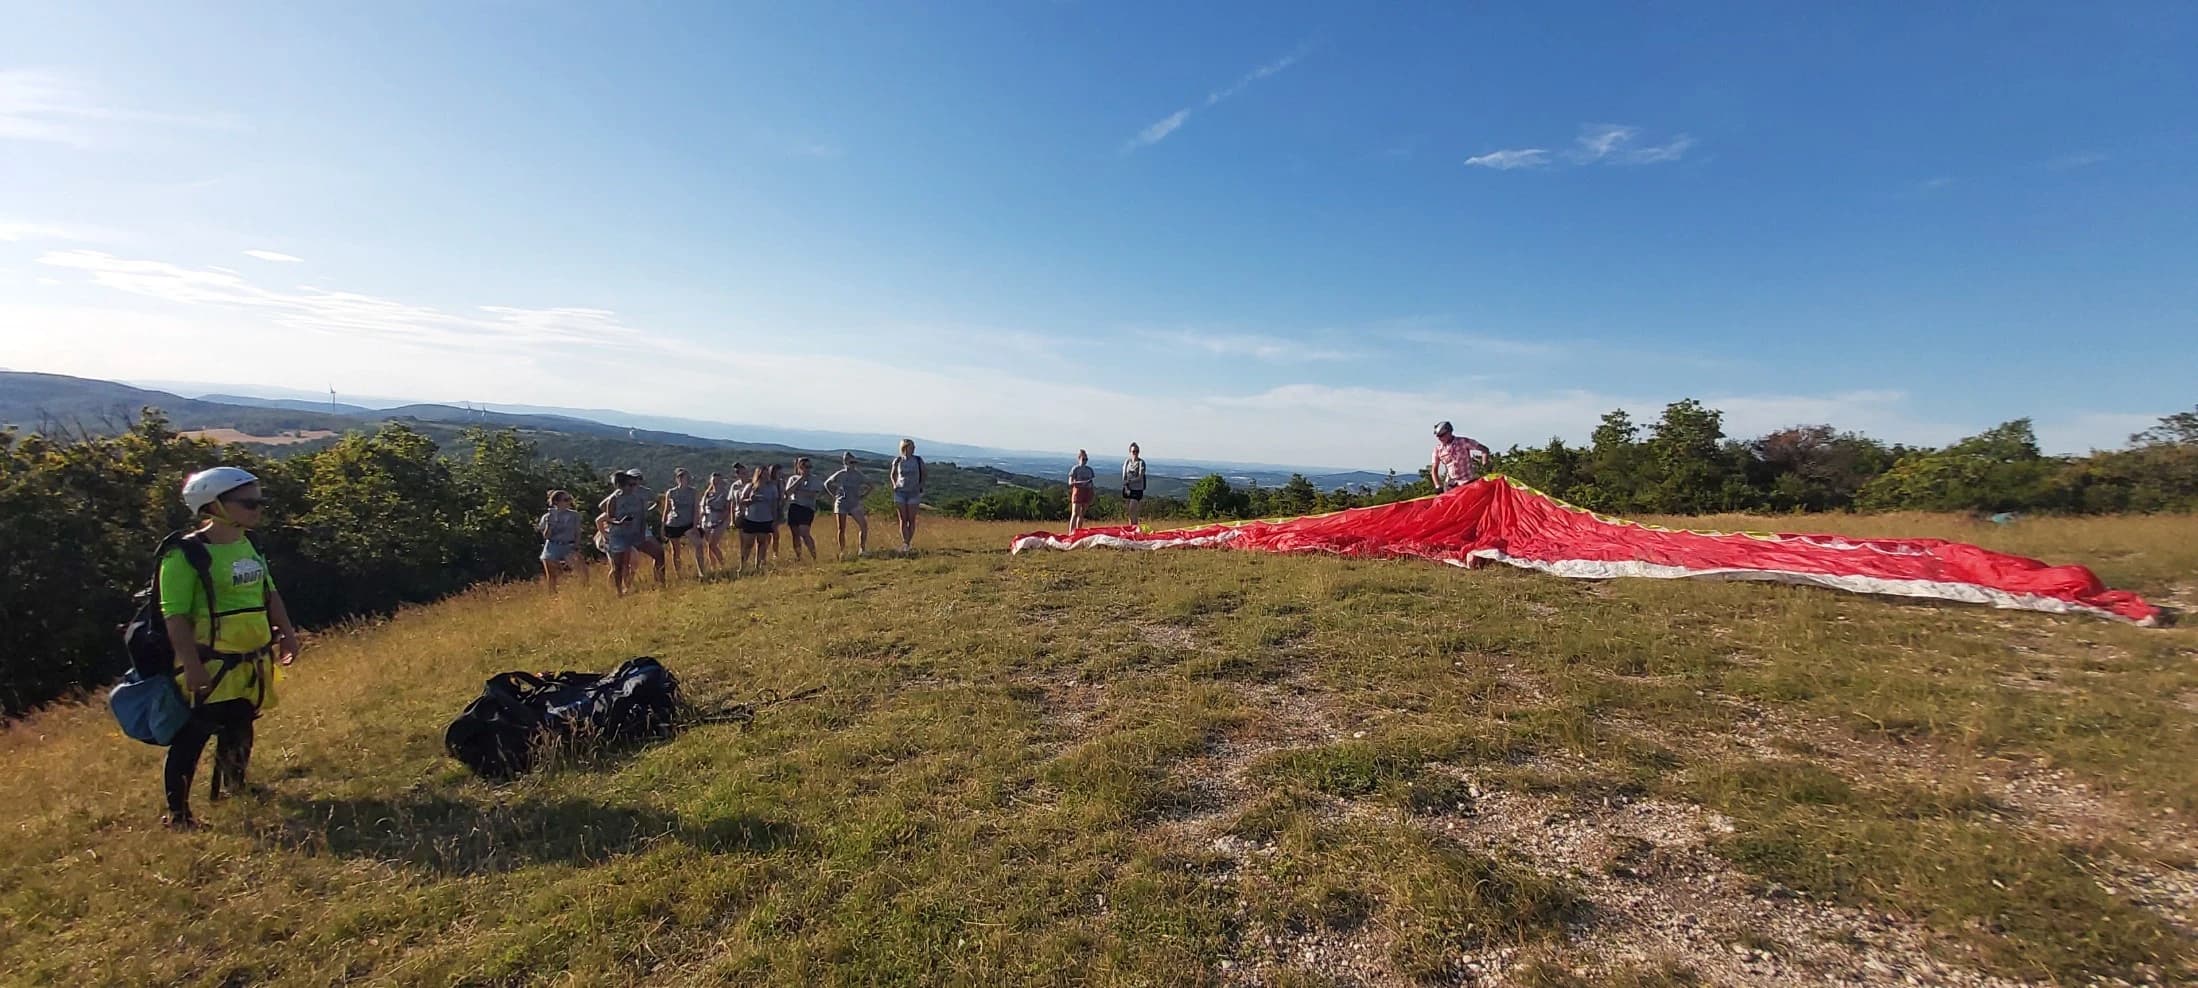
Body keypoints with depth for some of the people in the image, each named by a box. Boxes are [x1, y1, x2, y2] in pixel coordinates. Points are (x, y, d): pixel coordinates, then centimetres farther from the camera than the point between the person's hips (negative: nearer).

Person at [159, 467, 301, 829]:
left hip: (251, 664, 7)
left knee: (239, 731, 20)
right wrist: (192, 664, -22)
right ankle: (177, 812, 10)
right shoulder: (186, 555, -16)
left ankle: (232, 784, 36)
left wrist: (286, 633, 14)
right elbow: (175, 616, -18)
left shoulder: (249, 547, 9)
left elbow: (270, 594, 18)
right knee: (193, 737, 0)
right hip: (212, 667, -7)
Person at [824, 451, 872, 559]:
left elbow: (869, 485, 15)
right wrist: (834, 495, 5)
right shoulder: (840, 474, 1)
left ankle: (862, 549, -7)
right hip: (841, 503, -1)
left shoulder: (858, 474, 3)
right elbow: (826, 484, 13)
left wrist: (861, 496, 5)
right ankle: (842, 553, 11)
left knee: (864, 526, -15)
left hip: (855, 504, 1)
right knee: (842, 529, 2)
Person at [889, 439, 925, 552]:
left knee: (911, 520, 1)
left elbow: (924, 475, 10)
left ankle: (908, 543, 15)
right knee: (903, 520, -3)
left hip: (913, 493, 0)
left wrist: (921, 486, -4)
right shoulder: (897, 461, -1)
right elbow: (893, 475, 16)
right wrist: (895, 485, 1)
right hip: (900, 493, 0)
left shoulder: (918, 460, -3)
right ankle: (906, 544, -5)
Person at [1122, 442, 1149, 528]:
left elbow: (1140, 477, -13)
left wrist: (1129, 481, -23)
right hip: (1127, 489, 4)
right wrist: (1126, 488, -10)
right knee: (1129, 511, 7)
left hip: (1137, 489, -4)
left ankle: (1135, 527, -4)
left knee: (1132, 511, -12)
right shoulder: (1127, 462, 6)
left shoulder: (1141, 462, -5)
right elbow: (1124, 477, 3)